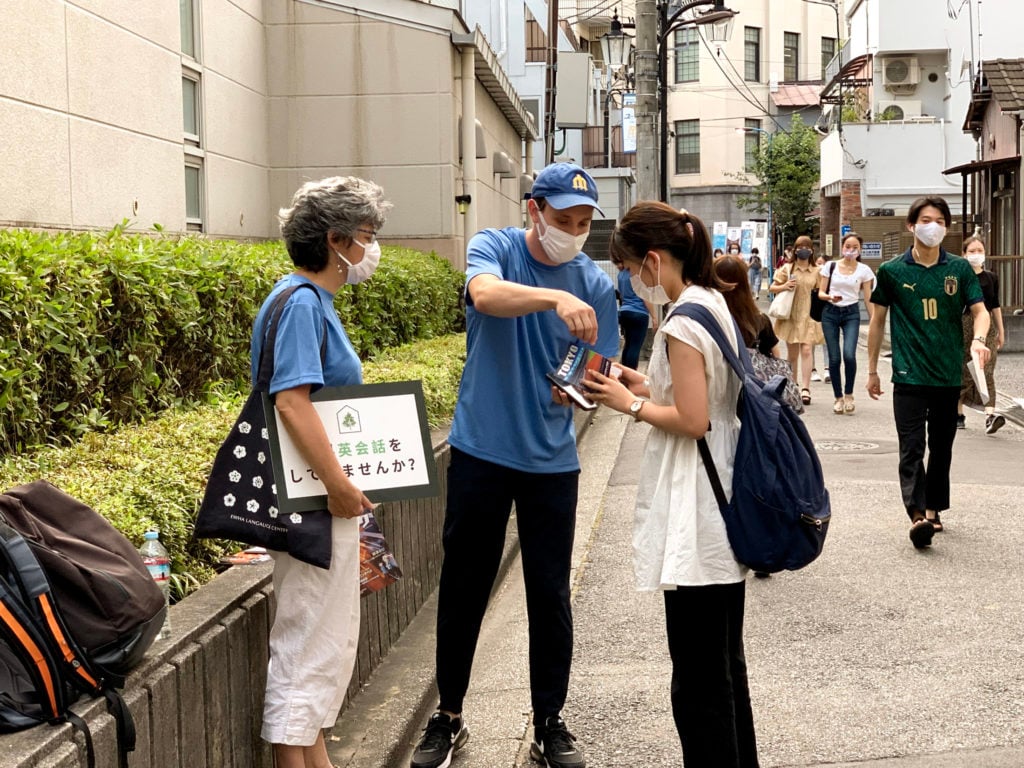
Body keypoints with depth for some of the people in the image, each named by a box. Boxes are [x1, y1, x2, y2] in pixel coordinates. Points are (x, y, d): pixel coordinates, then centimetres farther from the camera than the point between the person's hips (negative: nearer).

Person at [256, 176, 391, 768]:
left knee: (333, 635, 19)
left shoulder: (318, 301, 14)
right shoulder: (300, 302, -17)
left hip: (327, 497, 10)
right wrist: (339, 484, -24)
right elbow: (290, 400, -27)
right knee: (308, 638, -2)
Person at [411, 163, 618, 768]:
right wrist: (556, 297, -45)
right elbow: (486, 294, -29)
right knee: (464, 587, 9)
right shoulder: (495, 248, -6)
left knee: (551, 593, 8)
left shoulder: (596, 283, 0)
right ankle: (449, 717, 25)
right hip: (482, 448, -1)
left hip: (552, 458, 2)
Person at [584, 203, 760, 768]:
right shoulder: (715, 304, 11)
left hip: (693, 517, -10)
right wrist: (652, 388, 11)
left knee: (698, 678, -2)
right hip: (724, 502, 10)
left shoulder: (682, 322, -18)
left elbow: (692, 419, -21)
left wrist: (633, 405, -7)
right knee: (726, 661, 20)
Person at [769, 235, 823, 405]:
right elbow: (772, 288, 7)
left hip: (808, 316, -1)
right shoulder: (787, 269, 4)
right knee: (792, 354, 8)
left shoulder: (816, 271, 5)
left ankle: (805, 388, -17)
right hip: (790, 316, 1)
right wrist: (784, 286, -12)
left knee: (806, 350, -13)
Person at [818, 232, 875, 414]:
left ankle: (849, 395, 2)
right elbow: (820, 293, 4)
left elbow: (867, 298, 4)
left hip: (851, 313, -1)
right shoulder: (830, 266, 2)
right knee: (834, 358, 0)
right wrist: (830, 297, -18)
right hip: (830, 313, 1)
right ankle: (838, 398, 15)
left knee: (849, 355, -19)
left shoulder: (864, 270, 1)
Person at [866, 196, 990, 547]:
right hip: (909, 375, -3)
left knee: (942, 448, 12)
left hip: (949, 375, 3)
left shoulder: (960, 269, 3)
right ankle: (917, 516, -21)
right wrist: (872, 370, 9)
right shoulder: (892, 271, 0)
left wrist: (979, 339, -23)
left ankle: (933, 509, 26)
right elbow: (878, 320, 7)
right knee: (912, 448, -12)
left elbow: (980, 310, 0)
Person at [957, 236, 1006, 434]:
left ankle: (990, 414, -20)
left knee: (987, 371, -9)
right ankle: (958, 414, 19)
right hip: (964, 326, -2)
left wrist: (1001, 331, 15)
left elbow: (995, 306, 14)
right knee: (962, 372, 5)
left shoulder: (991, 278, 7)